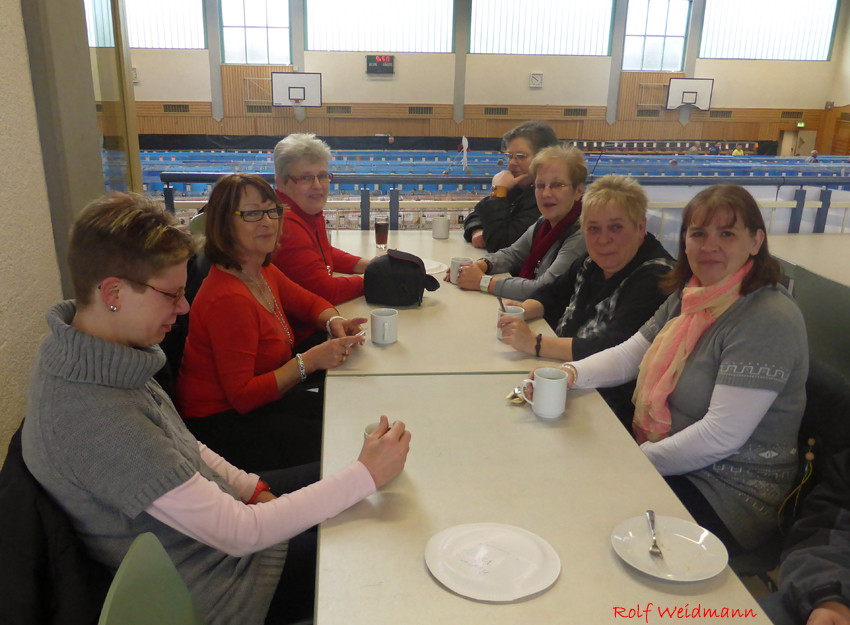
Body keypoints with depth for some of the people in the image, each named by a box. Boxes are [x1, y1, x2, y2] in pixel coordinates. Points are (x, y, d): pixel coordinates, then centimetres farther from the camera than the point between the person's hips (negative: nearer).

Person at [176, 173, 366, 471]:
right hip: (222, 423, -9)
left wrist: (334, 322, -5)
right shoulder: (228, 298, -26)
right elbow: (242, 396, -26)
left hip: (261, 398, 9)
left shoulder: (265, 273, 2)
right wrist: (309, 361, -29)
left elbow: (310, 303, 18)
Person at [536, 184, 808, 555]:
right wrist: (571, 373, -12)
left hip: (728, 497, -7)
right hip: (669, 461, 8)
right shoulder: (690, 297, 7)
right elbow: (631, 354, 7)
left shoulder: (768, 319, -21)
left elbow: (722, 435, -25)